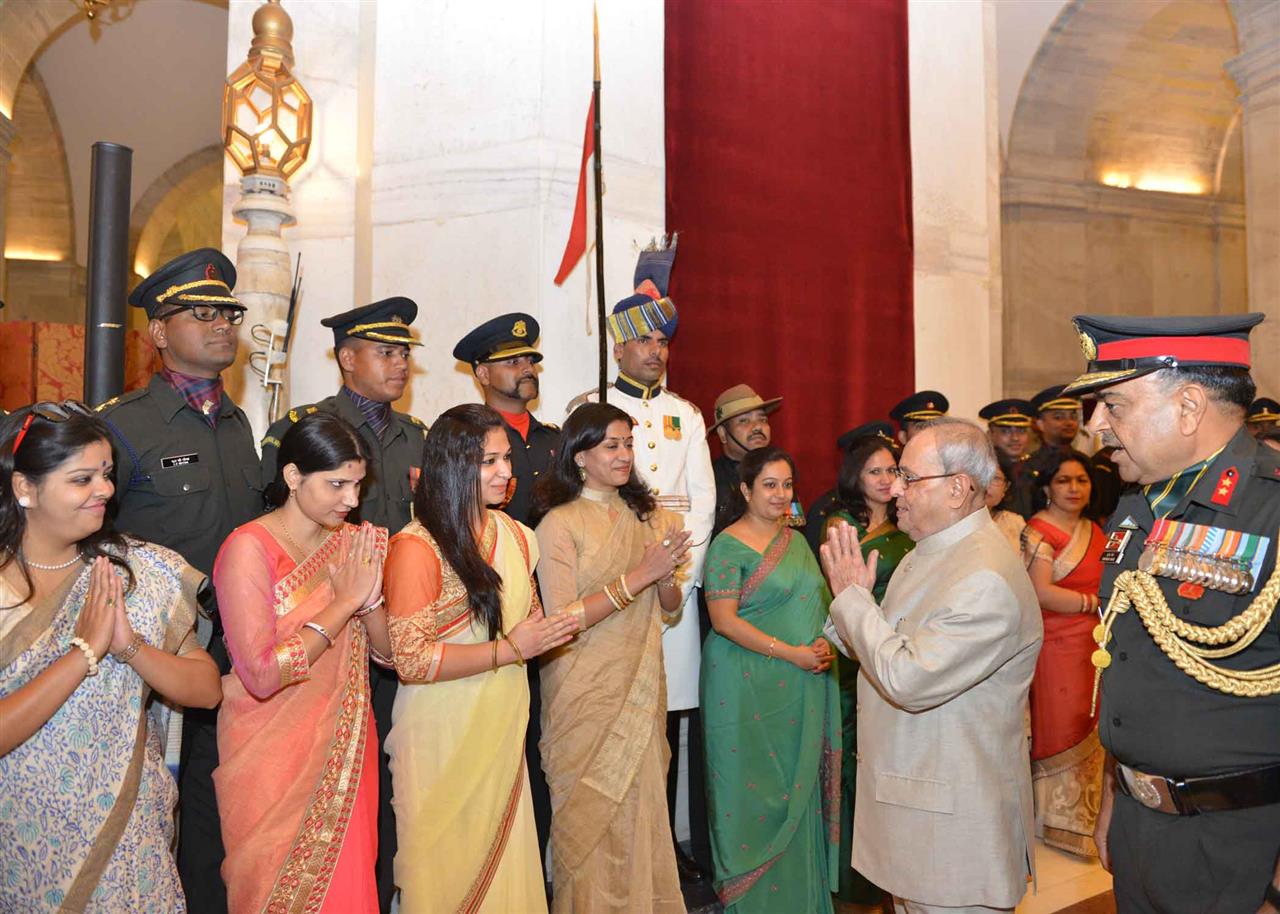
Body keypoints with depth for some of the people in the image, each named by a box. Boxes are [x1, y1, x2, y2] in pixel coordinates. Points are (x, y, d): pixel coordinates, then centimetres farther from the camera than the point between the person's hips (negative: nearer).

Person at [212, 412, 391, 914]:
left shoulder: (352, 542, 1)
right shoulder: (249, 548, -16)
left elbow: (390, 653, 2)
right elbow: (262, 675, -24)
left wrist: (371, 596, -16)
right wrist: (345, 601, -20)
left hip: (346, 753, 5)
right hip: (274, 760, -5)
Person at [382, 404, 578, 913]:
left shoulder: (515, 535, 6)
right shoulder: (416, 547, -16)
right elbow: (411, 660, -20)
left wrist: (550, 633, -1)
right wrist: (507, 650, -20)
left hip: (503, 731, 6)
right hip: (443, 735, -6)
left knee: (505, 862, 15)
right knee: (449, 868, 10)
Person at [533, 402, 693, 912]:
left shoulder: (645, 517, 6)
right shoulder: (559, 524, -11)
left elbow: (670, 608, 9)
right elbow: (561, 621, -18)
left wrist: (667, 576, -13)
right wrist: (640, 575, -22)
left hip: (641, 689, 5)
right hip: (585, 694, -5)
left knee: (642, 811, 14)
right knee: (592, 818, 7)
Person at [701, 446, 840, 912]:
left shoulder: (796, 540, 11)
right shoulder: (728, 546, -10)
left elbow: (816, 602, 17)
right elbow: (724, 619, -15)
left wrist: (826, 644, -3)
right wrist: (790, 653, -18)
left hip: (804, 684, 6)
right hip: (750, 686, -6)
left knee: (801, 786, 13)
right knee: (757, 790, 4)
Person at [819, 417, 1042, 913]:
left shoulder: (987, 580, -26)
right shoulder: (931, 548, 6)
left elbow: (907, 679, -28)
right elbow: (893, 644, 12)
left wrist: (853, 596, -18)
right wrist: (852, 598, -6)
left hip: (953, 814, -9)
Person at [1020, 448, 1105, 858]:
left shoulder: (1094, 530, 14)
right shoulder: (1038, 531, -9)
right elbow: (1042, 593, -15)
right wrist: (1096, 603, -12)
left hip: (1095, 647, 7)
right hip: (1057, 648, -7)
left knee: (1090, 734, 11)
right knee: (1062, 733, 1)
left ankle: (1086, 816, 27)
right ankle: (1060, 820, 17)